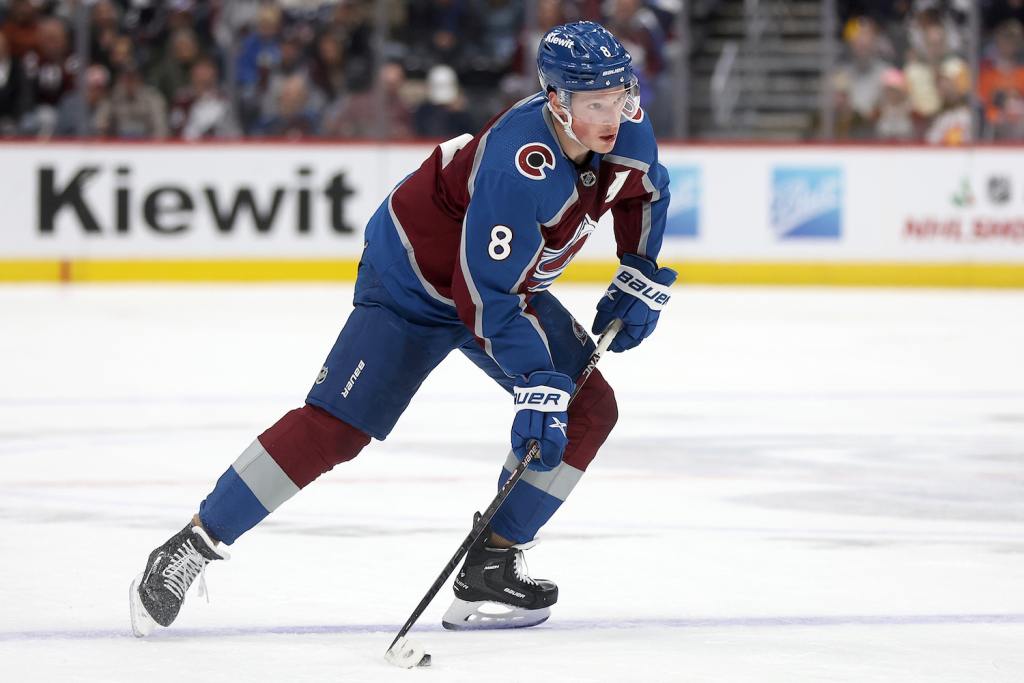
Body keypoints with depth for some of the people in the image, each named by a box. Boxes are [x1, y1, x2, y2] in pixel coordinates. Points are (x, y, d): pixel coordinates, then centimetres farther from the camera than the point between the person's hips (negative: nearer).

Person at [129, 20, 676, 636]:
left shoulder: (625, 123, -15)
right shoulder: (520, 163, -37)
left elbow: (644, 190, 10)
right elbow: (484, 294, -35)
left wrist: (639, 280, 5)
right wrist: (535, 383, -36)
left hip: (510, 281, 8)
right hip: (415, 279, -8)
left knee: (589, 410, -5)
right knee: (333, 427, -16)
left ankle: (492, 564, 1)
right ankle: (193, 547, -7)